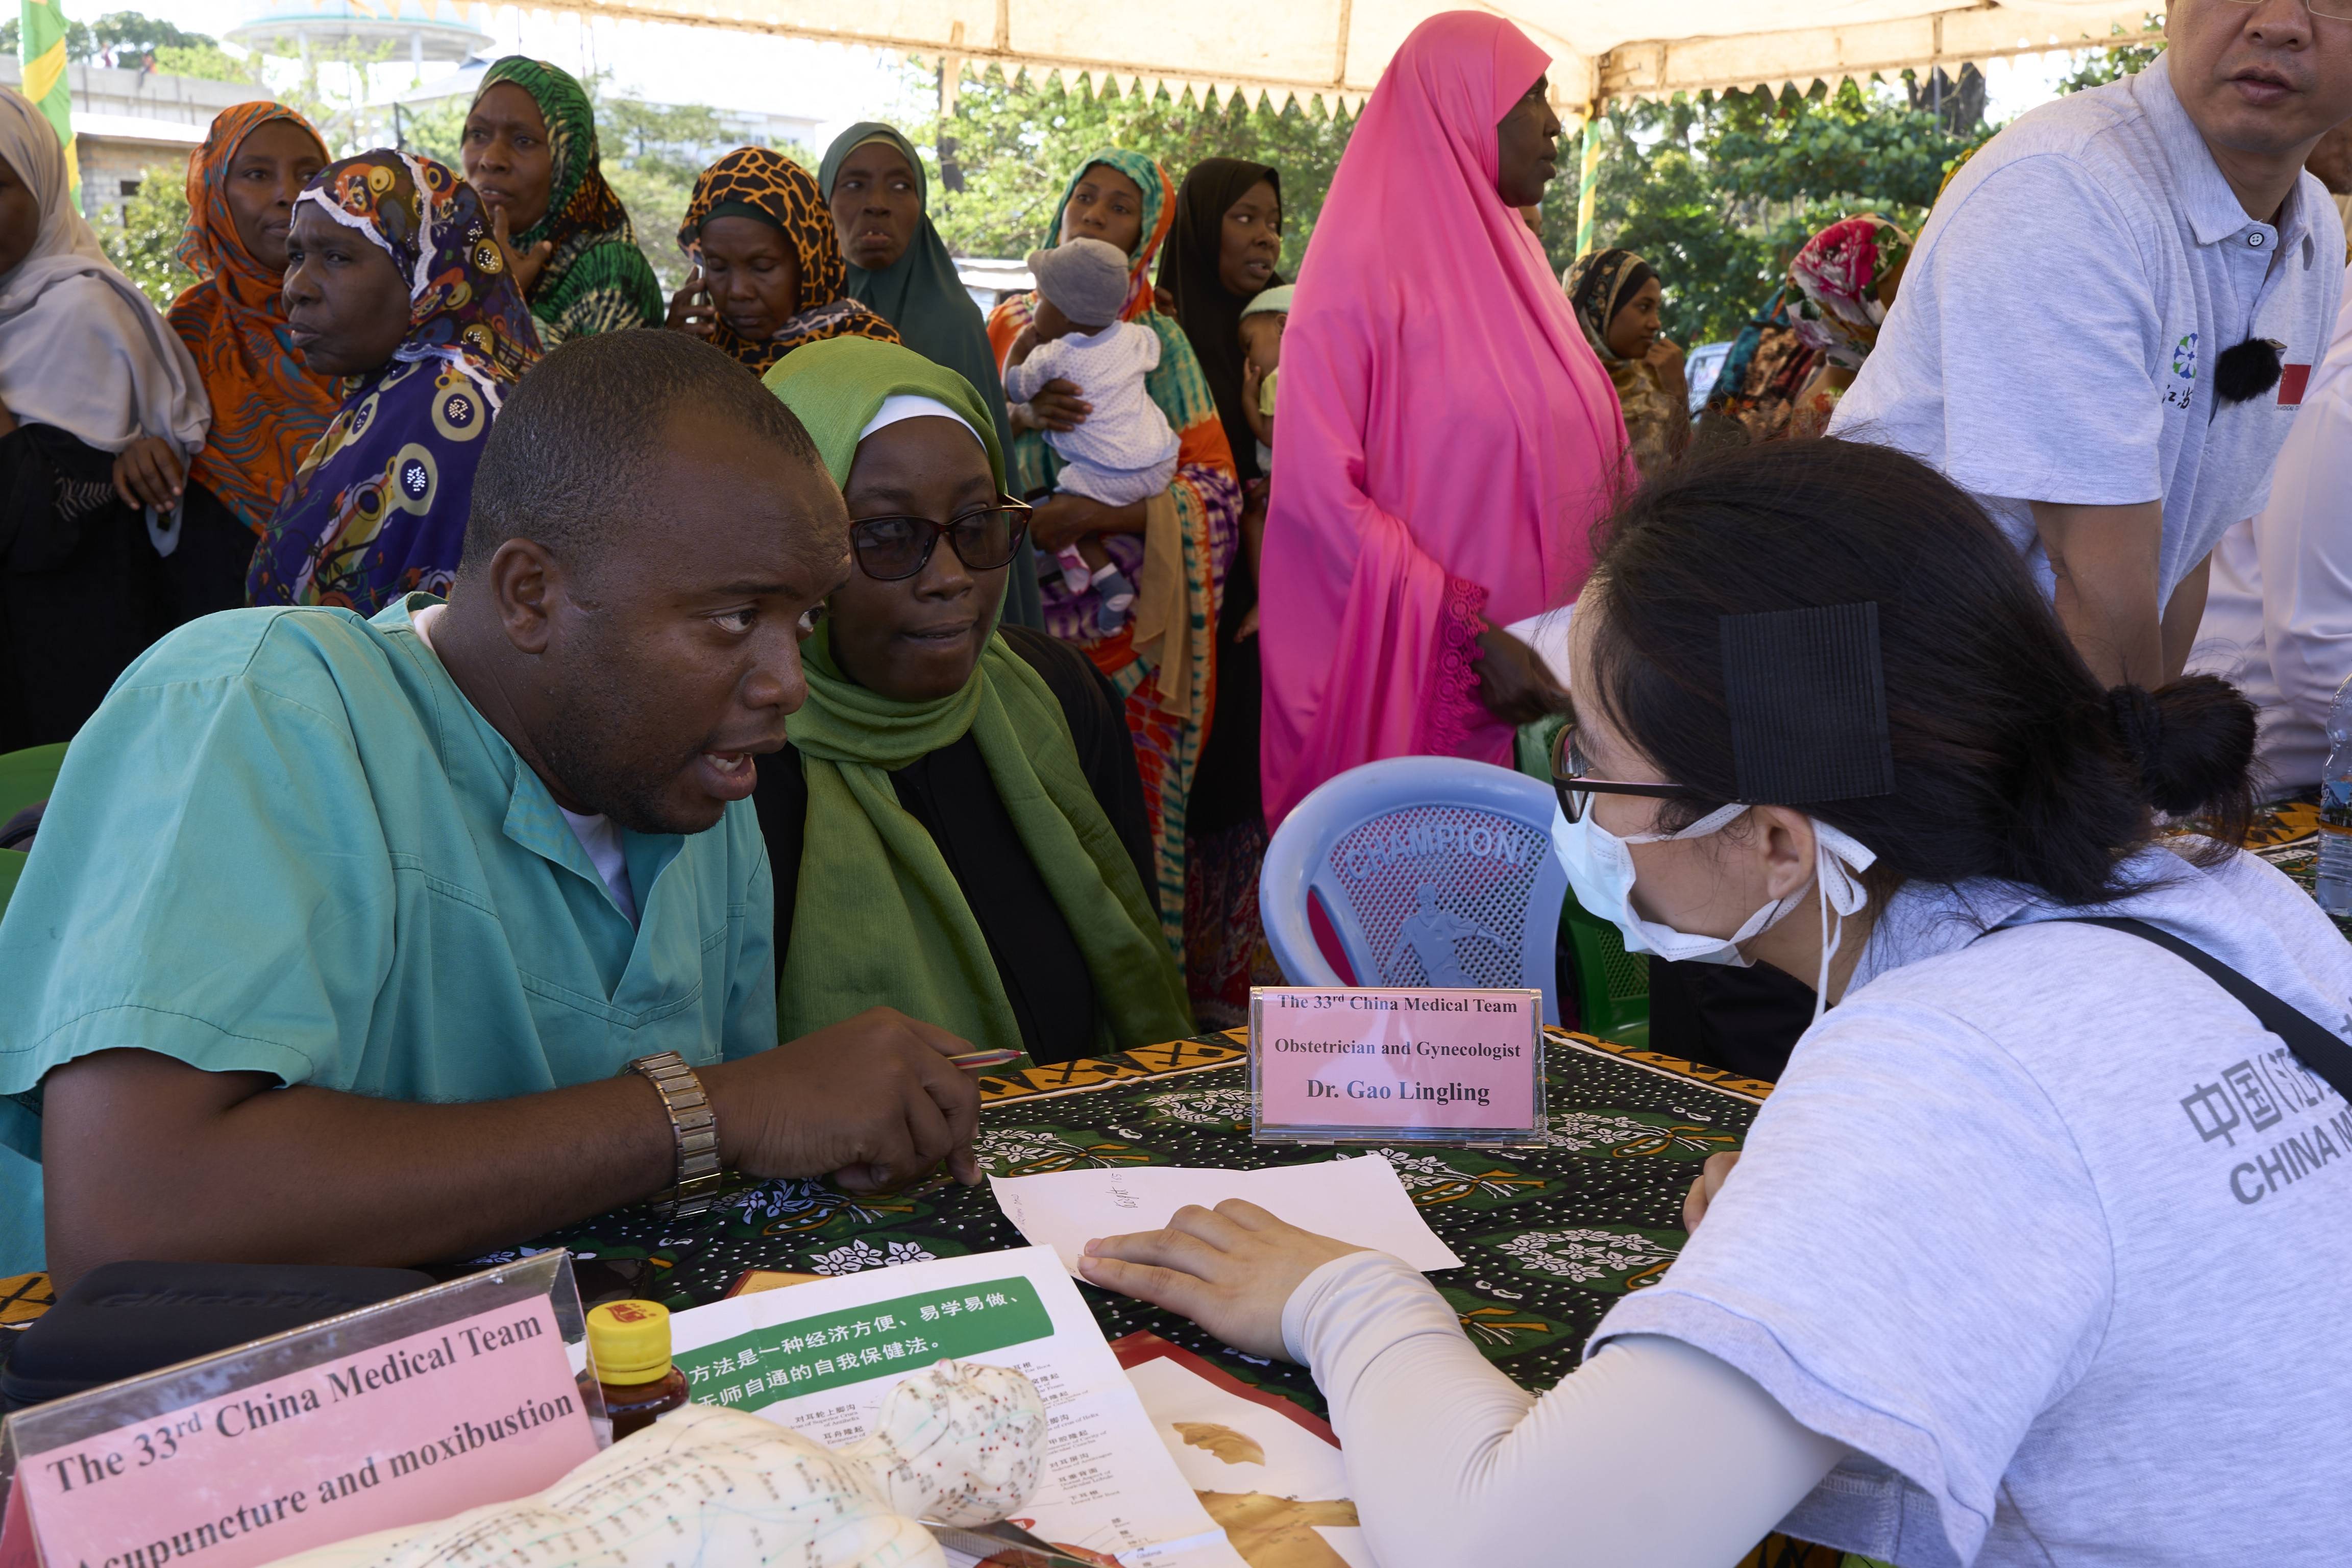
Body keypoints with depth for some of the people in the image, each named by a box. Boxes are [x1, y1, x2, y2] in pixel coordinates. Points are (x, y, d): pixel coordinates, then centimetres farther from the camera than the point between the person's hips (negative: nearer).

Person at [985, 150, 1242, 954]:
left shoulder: (1158, 339, 3)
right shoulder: (1012, 323, 13)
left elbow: (1213, 489, -5)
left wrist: (1095, 516, -17)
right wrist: (1019, 416, -15)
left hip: (1127, 612, -2)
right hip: (1026, 599, 2)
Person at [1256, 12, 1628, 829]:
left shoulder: (1512, 257, 14)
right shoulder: (1364, 264, -8)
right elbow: (1322, 489, -16)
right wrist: (1471, 636, -21)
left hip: (1543, 672, 7)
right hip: (1412, 683, -7)